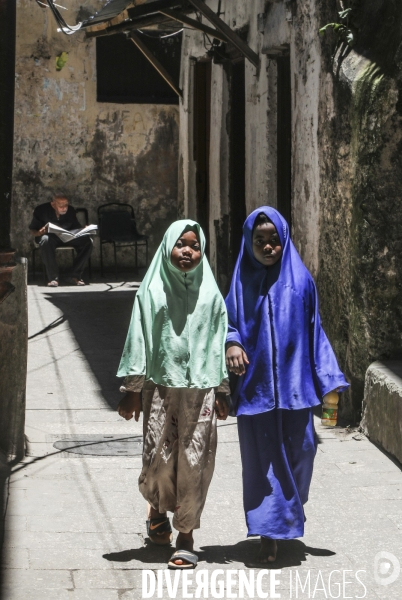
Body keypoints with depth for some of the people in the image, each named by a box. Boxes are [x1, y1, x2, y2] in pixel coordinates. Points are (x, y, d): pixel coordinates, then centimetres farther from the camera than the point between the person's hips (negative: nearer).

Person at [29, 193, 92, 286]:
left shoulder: (70, 210, -1)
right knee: (45, 240, -41)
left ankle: (76, 275, -13)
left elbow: (76, 227, 6)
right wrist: (40, 232, -31)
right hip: (50, 237, -3)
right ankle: (53, 277, -34)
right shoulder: (41, 210, -10)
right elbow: (32, 231, -7)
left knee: (87, 240, -21)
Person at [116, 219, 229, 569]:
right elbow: (138, 339, 2)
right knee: (158, 458, -1)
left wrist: (221, 392, 5)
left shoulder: (210, 294, 6)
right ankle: (158, 509, 31)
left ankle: (186, 535, 7)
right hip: (160, 386, -1)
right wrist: (132, 390, -1)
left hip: (200, 389, 1)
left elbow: (218, 342, 7)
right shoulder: (152, 291, 2)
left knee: (194, 461, -1)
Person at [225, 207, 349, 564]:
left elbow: (315, 331, 6)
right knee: (262, 460, 1)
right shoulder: (243, 282, 2)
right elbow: (229, 323, 6)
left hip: (293, 384, 0)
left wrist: (329, 380, 2)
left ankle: (291, 511, 34)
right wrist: (232, 344, -18)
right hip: (256, 386, 0)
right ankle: (269, 533, 8)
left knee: (299, 452, 5)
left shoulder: (300, 280, 2)